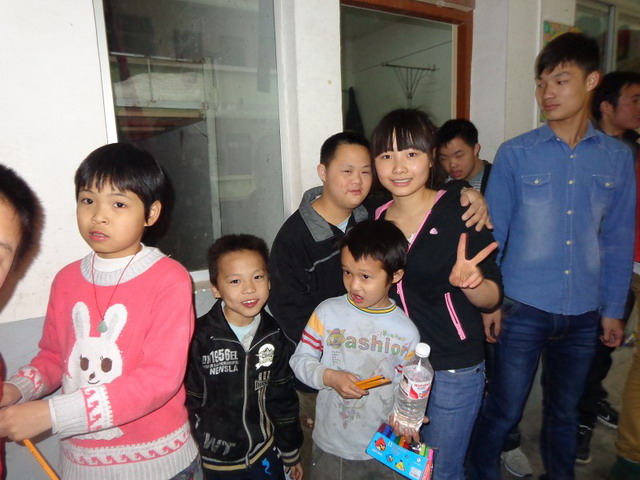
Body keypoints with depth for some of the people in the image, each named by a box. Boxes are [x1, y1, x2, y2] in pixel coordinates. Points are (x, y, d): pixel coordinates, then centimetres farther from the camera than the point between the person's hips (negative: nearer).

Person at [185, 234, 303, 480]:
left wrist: (291, 453, 10)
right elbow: (188, 404, -11)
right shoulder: (199, 338, -19)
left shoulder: (275, 337, -7)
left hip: (266, 453, 3)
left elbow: (283, 399, 3)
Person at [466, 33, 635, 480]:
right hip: (524, 308, -2)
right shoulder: (515, 154, -5)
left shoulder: (618, 157, 2)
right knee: (504, 410, 7)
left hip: (583, 313, 3)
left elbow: (618, 239, 7)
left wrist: (613, 309, 7)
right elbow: (493, 233, -3)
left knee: (565, 411, 19)